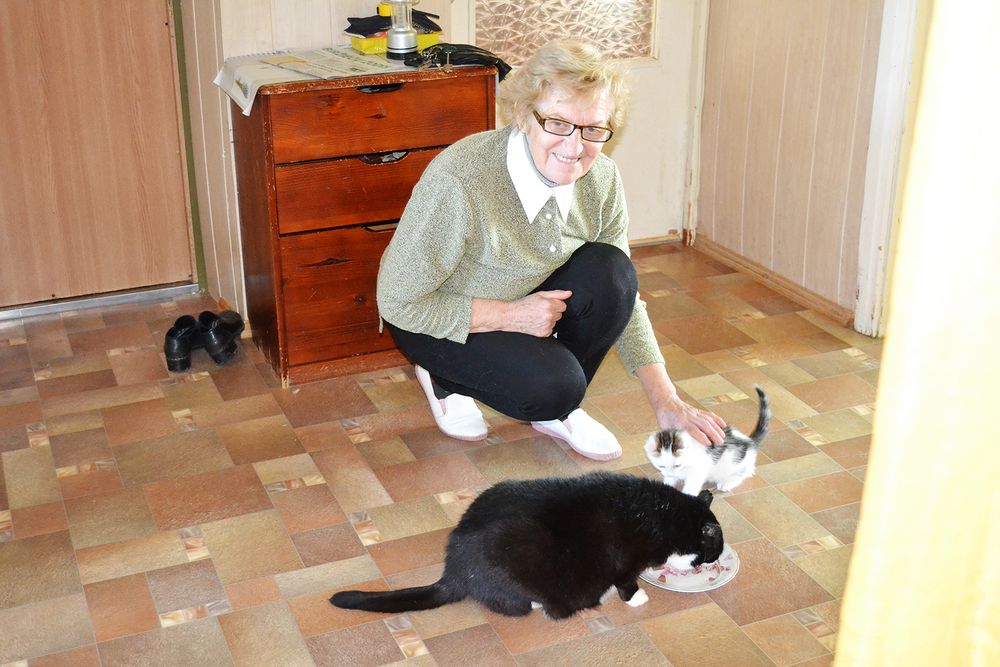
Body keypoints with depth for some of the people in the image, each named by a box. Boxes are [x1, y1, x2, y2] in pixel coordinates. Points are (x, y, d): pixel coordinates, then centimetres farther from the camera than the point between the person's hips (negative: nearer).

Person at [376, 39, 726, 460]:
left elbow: (621, 298, -6)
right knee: (553, 386, -28)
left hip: (524, 303, 6)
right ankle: (443, 377, 3)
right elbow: (398, 302, -25)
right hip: (434, 320, -5)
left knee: (608, 271, -22)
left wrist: (666, 402, -15)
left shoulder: (601, 179, -16)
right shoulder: (458, 182, -34)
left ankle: (555, 411, 0)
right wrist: (512, 315, -26)